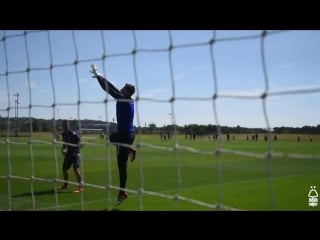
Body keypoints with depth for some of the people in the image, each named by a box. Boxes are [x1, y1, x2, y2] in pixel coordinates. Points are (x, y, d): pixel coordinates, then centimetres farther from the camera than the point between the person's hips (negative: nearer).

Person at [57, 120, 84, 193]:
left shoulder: (73, 134, -17)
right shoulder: (63, 134, 5)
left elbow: (81, 143, -22)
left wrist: (77, 150, -34)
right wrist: (63, 149, 8)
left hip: (75, 154, -8)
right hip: (68, 153, 8)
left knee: (76, 169, -19)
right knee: (64, 168, 13)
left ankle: (81, 186, -15)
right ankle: (66, 184, 34)